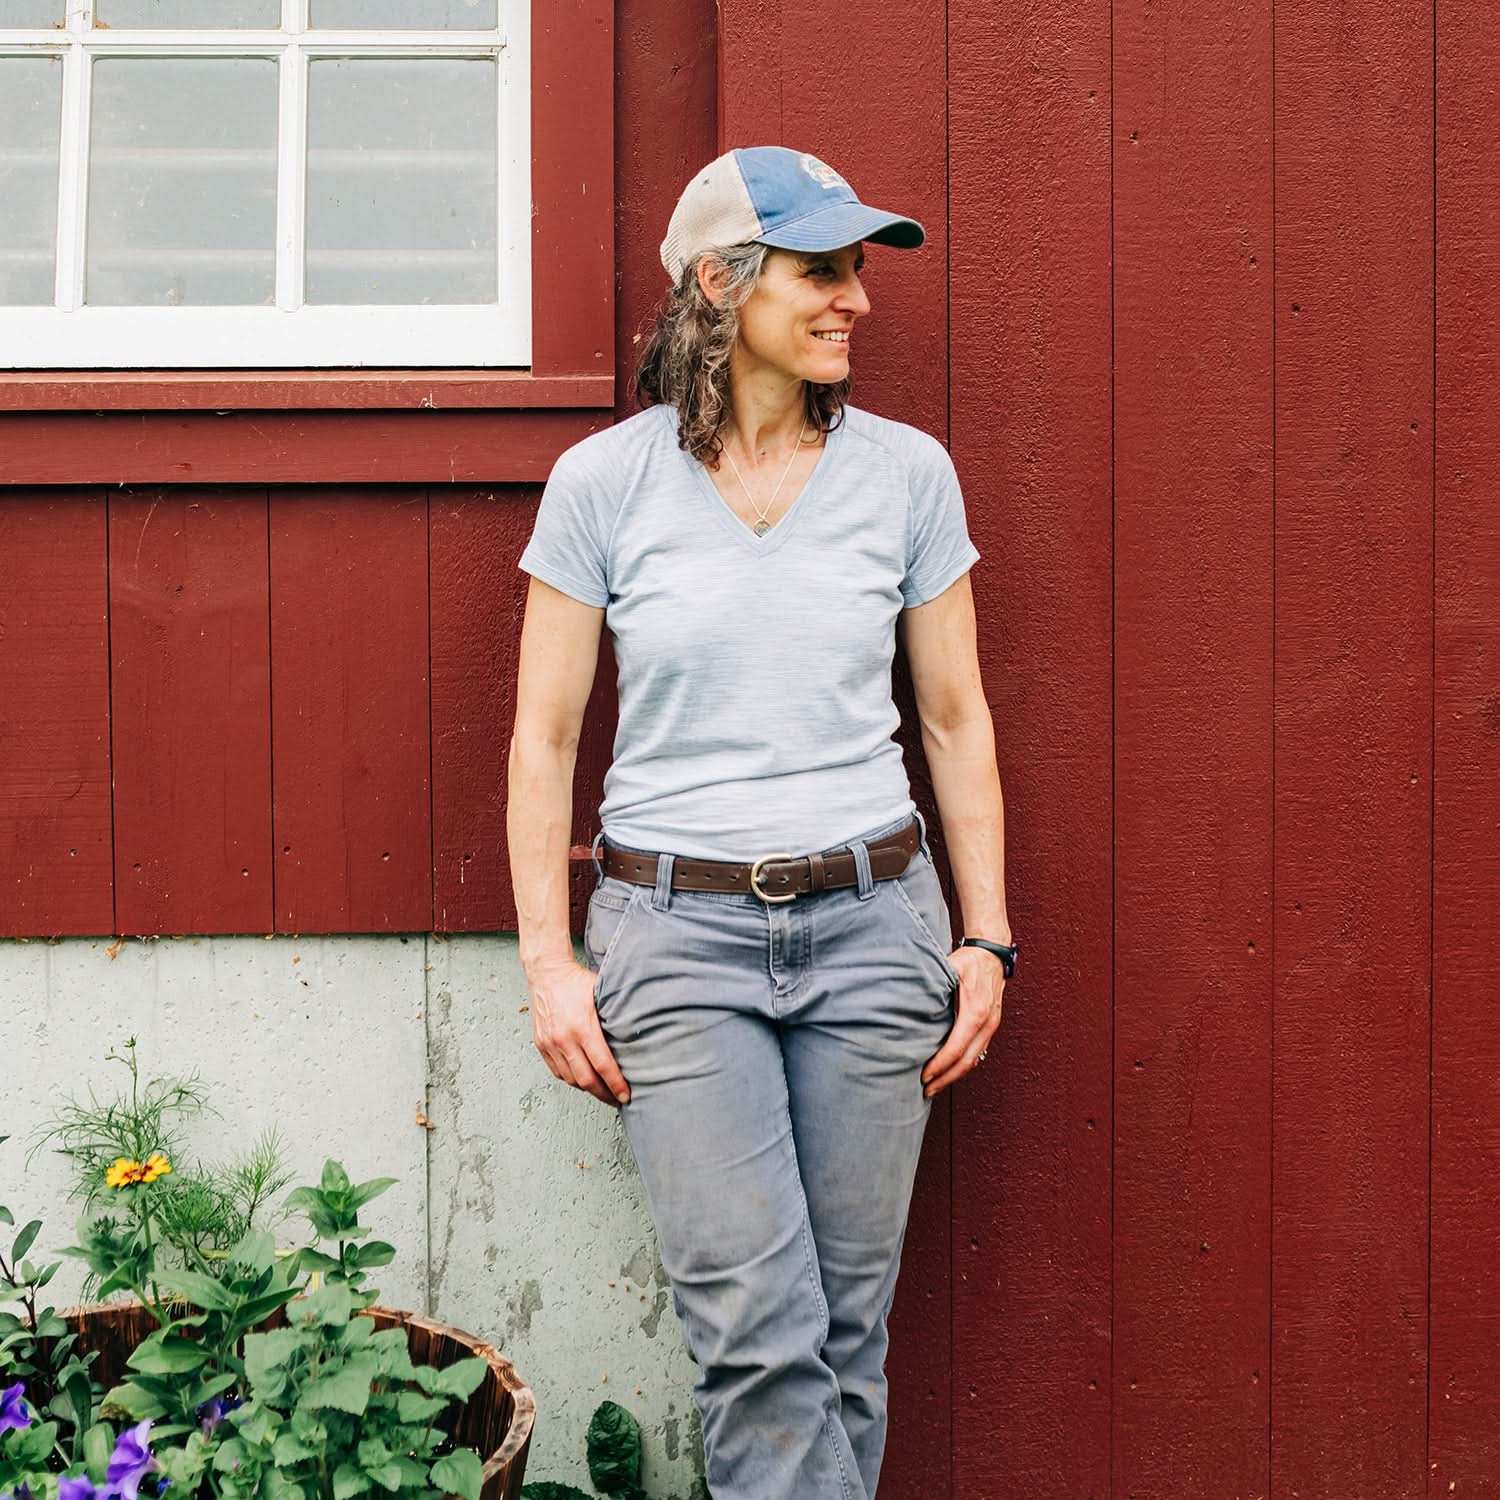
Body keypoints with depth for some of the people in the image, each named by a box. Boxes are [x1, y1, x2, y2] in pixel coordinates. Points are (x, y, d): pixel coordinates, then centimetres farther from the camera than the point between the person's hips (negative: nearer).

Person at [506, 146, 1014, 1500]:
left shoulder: (907, 471, 4)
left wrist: (985, 936, 5)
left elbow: (956, 718, 9)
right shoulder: (604, 481, -2)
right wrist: (550, 963, -2)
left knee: (848, 1328, 7)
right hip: (677, 929, -2)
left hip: (872, 920, 2)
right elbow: (544, 739, 2)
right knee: (757, 1332, -7)